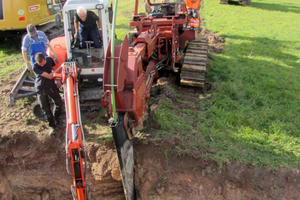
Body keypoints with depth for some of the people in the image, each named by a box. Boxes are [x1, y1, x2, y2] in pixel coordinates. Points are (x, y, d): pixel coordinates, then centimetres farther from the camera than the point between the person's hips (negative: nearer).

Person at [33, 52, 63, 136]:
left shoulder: (49, 59, -10)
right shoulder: (35, 67, -26)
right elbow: (49, 76, -29)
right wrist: (60, 67, -29)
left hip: (51, 86, 4)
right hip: (41, 88, -4)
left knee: (59, 103, 5)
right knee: (45, 108, 2)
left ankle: (56, 119, 29)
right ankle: (52, 125, 19)